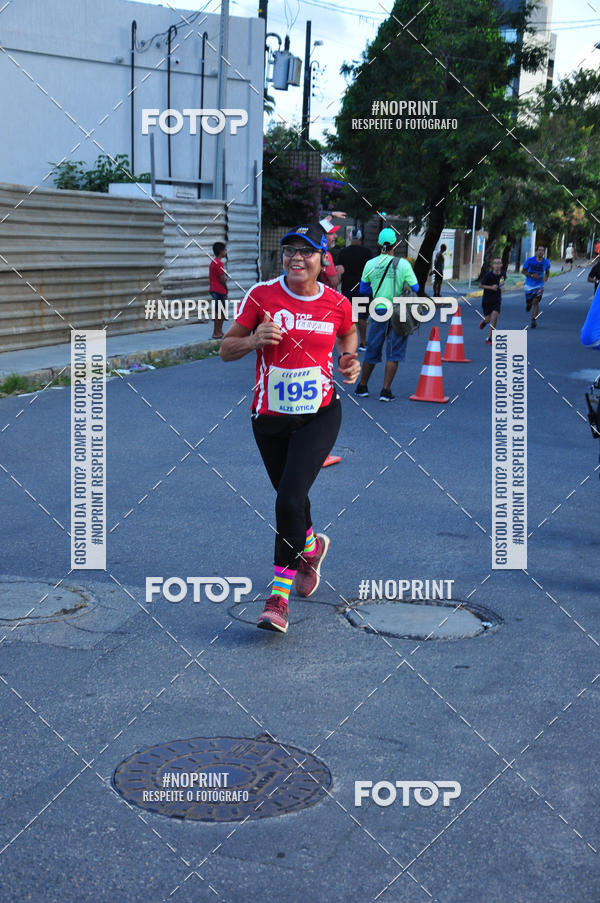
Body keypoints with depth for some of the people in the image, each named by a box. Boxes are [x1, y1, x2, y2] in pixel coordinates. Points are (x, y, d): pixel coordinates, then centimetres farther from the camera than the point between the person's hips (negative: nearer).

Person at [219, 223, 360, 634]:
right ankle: (311, 547, 52)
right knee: (290, 497, 18)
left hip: (319, 415, -2)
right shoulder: (262, 295, -6)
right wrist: (254, 340, -21)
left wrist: (350, 360, 0)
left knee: (289, 500, -16)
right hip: (270, 417, 2)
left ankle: (279, 596, -6)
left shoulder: (337, 303, -4)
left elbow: (348, 334, 20)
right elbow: (226, 350, -1)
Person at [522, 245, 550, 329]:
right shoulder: (530, 260, -9)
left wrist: (546, 277, -4)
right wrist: (532, 275, -18)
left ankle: (533, 320, -12)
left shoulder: (546, 262, -3)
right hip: (529, 285, 0)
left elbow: (547, 271, 17)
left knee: (535, 302, -15)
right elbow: (523, 271, -3)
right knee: (529, 302, 9)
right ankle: (529, 305, 49)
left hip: (539, 285, 0)